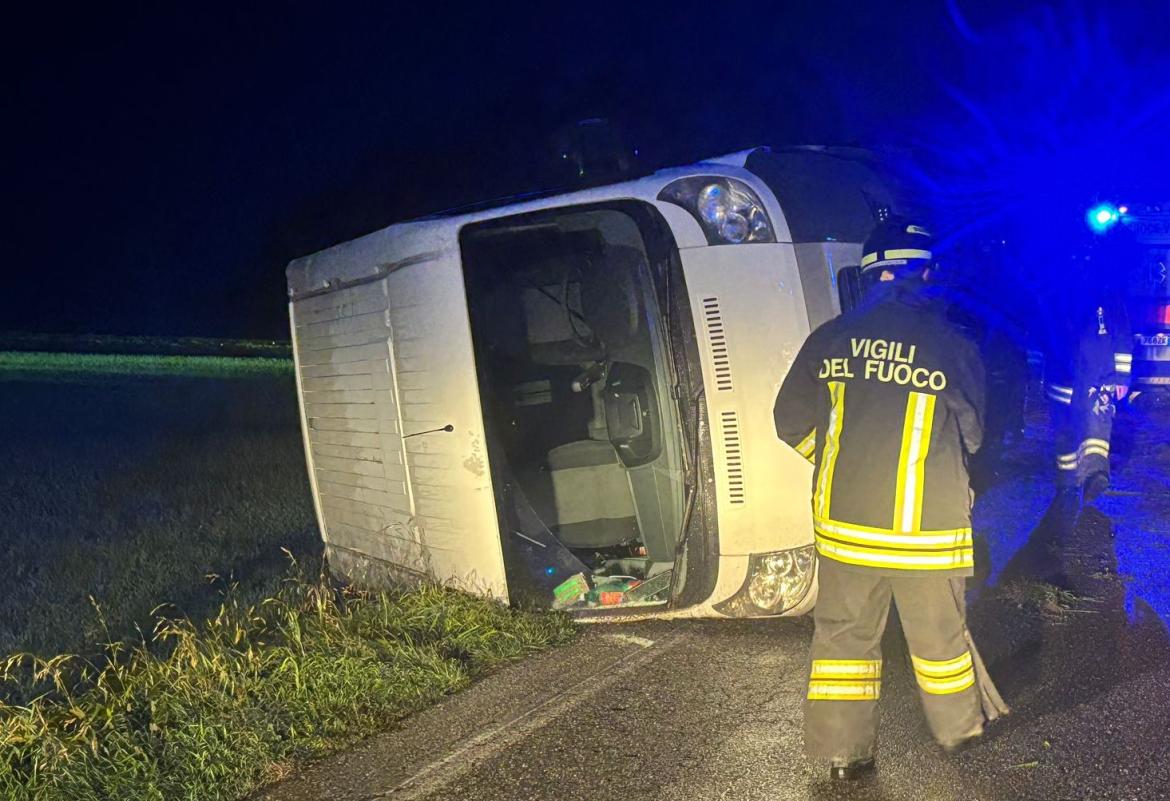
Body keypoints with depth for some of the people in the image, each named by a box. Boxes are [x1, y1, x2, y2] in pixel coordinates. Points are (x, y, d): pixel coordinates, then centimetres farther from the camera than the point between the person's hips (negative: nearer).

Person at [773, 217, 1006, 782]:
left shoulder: (829, 340, -4)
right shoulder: (953, 347, -9)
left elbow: (793, 423, 3)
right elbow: (971, 436, 4)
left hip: (842, 521, 2)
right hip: (925, 526, -2)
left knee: (843, 631, 14)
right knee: (937, 632, 17)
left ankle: (842, 751, 20)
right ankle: (958, 727, 39)